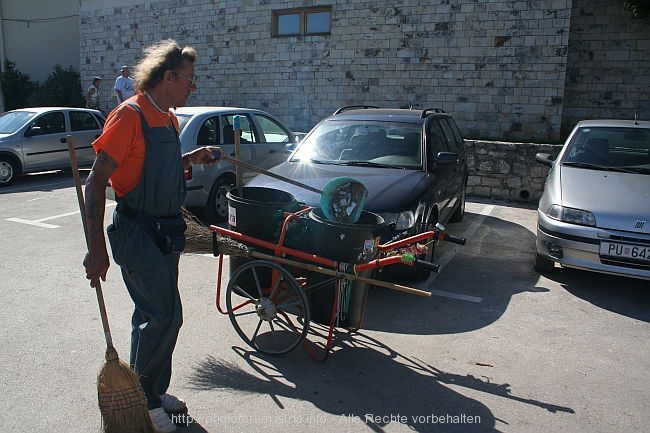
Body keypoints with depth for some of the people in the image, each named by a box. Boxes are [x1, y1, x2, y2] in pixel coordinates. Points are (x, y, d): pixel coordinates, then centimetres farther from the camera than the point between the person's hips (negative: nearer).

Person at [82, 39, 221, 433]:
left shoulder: (169, 118, 11)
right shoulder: (129, 115, -15)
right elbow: (96, 182, -18)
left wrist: (193, 158, 8)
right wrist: (97, 249, -21)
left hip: (165, 233, 9)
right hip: (138, 233, -8)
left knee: (153, 315, 17)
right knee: (164, 317, -4)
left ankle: (155, 391, 32)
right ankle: (143, 401, 17)